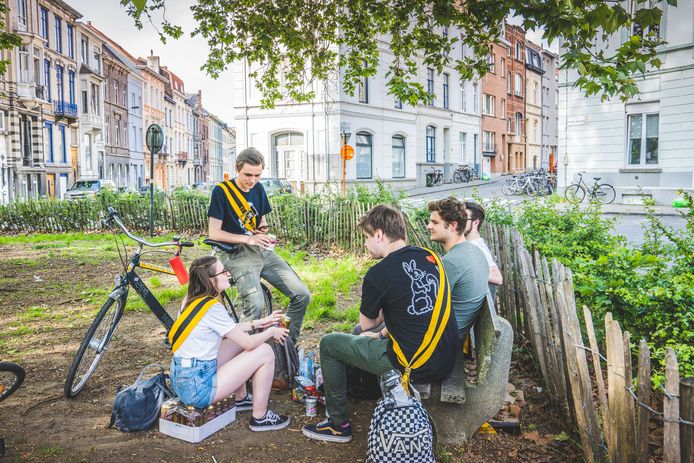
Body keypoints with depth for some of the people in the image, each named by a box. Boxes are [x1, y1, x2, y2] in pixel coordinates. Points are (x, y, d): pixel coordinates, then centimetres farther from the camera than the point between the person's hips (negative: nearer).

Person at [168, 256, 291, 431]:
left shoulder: (191, 299, 5)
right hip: (197, 388, -9)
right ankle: (260, 417, 7)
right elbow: (249, 344, -15)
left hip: (180, 379, 9)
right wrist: (271, 332, 2)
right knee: (265, 352, -5)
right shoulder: (212, 307, -22)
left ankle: (242, 399, 30)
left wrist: (258, 323, 14)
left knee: (240, 338, 20)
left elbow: (231, 330, 17)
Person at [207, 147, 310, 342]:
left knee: (302, 295, -7)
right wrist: (247, 239, -17)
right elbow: (214, 233, -10)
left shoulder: (258, 189, 11)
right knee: (255, 305, -30)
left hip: (263, 251, 6)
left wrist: (263, 230, -1)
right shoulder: (221, 191, -7)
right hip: (238, 254, -6)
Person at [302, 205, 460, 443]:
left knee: (328, 343, 9)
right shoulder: (429, 257, 4)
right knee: (358, 335, 28)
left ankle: (338, 425, 20)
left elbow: (366, 324, 1)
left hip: (416, 367, -8)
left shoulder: (378, 274, -17)